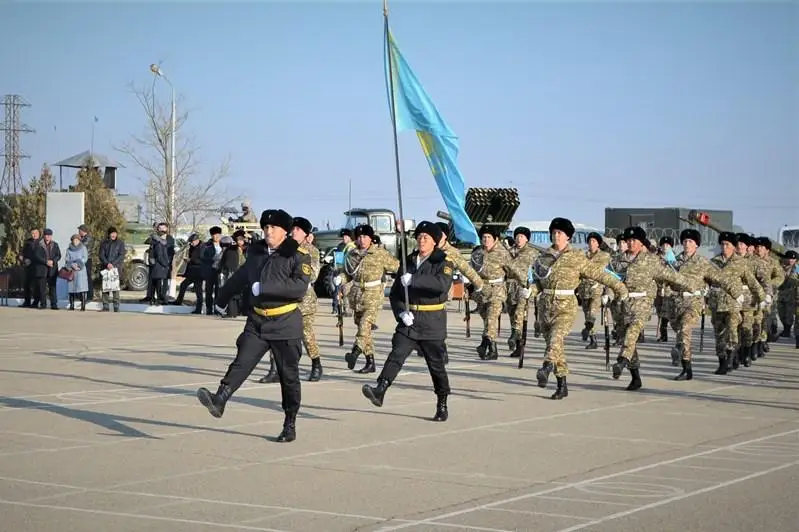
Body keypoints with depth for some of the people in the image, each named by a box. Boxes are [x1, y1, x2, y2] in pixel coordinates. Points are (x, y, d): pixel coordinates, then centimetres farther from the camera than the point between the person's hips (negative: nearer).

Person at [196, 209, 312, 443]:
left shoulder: (298, 256, -6)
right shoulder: (256, 252, 11)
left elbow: (300, 287, -21)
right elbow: (240, 277, 28)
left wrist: (264, 288, -24)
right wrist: (222, 298, 41)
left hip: (285, 324, -4)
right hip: (257, 322, 4)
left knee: (288, 376, 4)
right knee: (242, 362, -16)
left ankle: (290, 426, 13)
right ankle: (219, 400, -34)